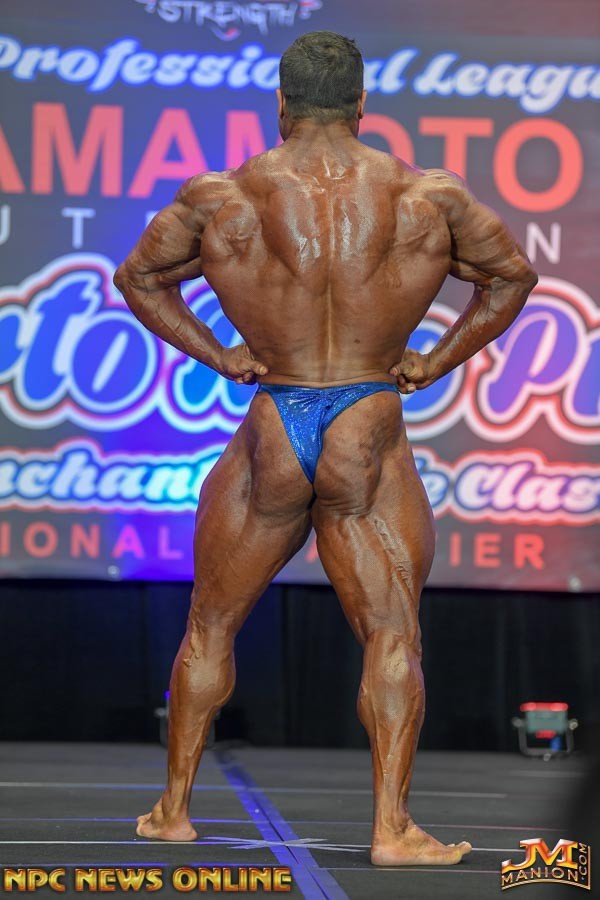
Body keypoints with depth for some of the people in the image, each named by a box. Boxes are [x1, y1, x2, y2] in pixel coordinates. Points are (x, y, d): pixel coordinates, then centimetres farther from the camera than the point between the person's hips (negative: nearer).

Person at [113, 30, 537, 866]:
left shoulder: (222, 197, -1)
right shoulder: (428, 197, -1)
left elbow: (137, 276, 11)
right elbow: (514, 273, 12)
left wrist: (218, 355, 11)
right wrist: (434, 361, 11)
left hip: (270, 435, 1)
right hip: (371, 438, -1)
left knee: (211, 625, 15)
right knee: (392, 635, 0)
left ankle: (174, 808, 20)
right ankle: (392, 828, -8)